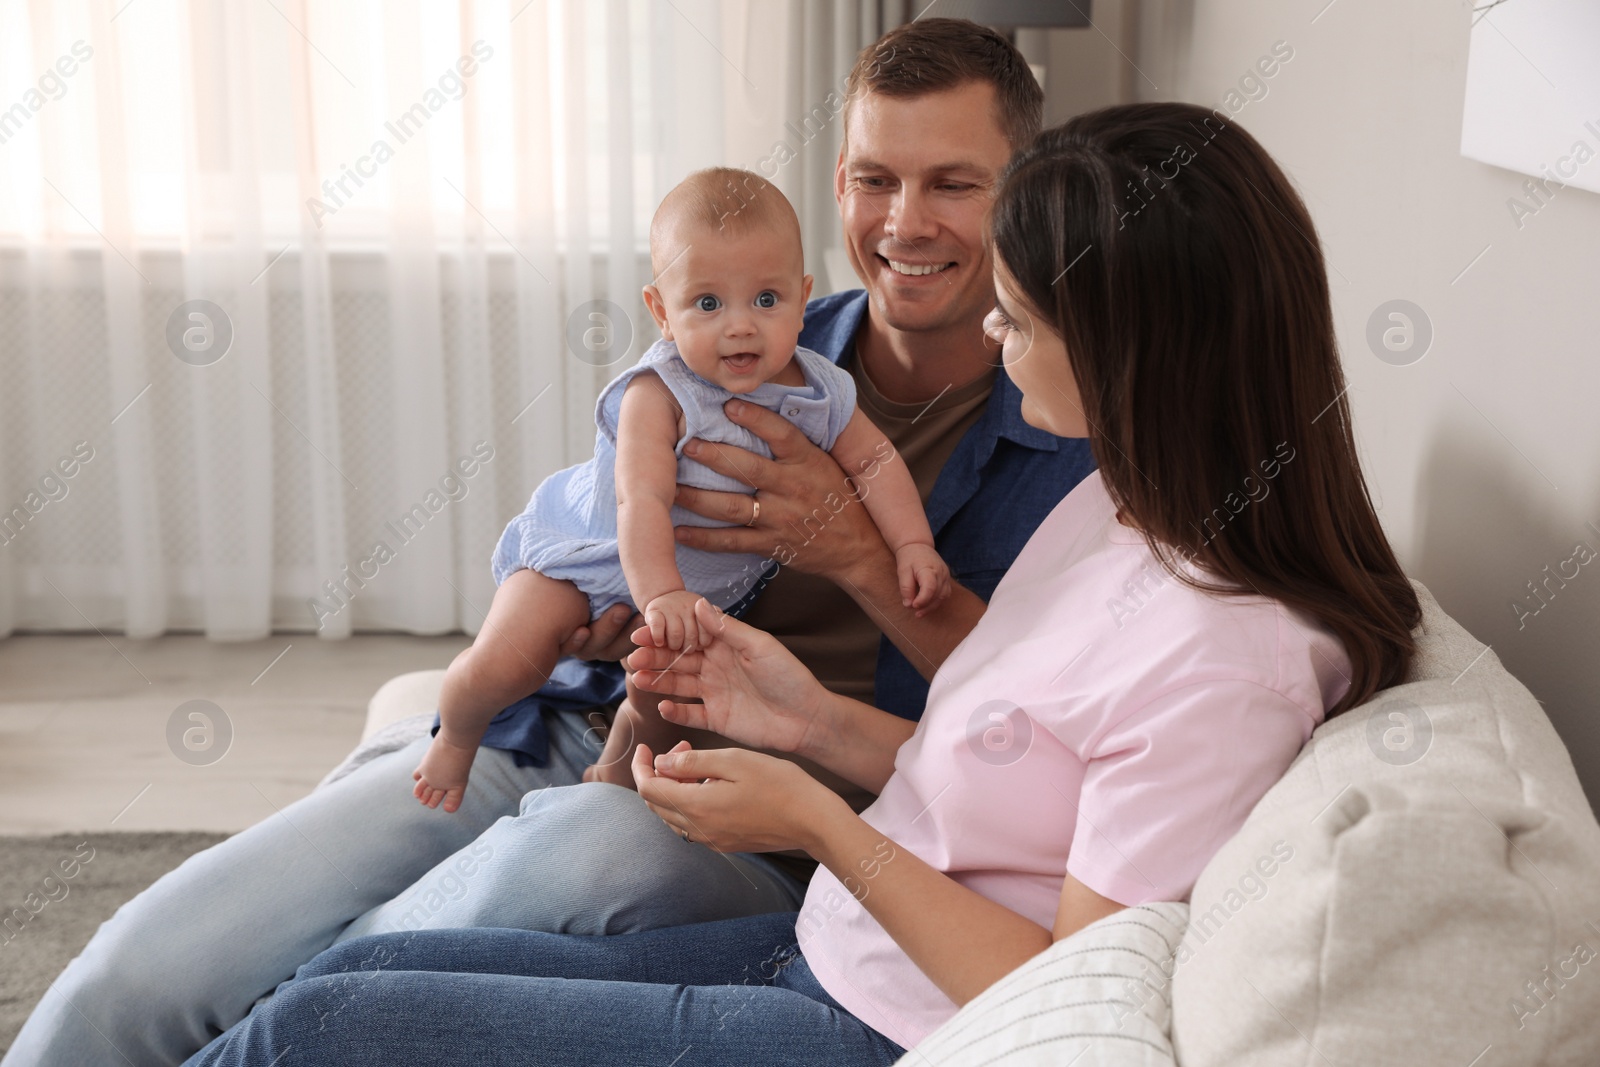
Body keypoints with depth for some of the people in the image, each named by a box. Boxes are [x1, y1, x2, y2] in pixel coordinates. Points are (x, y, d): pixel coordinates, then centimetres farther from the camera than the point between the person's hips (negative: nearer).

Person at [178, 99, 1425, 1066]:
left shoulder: (1224, 658, -25)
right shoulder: (1115, 503, 4)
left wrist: (818, 820, -17)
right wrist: (813, 719, 1)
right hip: (822, 953, 9)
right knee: (360, 966, 5)